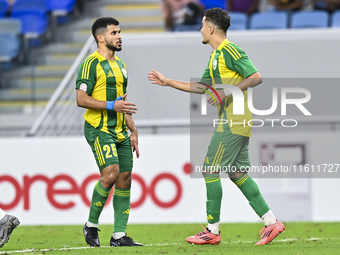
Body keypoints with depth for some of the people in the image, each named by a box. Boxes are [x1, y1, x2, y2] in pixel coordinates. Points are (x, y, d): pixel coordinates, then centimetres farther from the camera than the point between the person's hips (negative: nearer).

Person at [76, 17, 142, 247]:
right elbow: (81, 99, -14)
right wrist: (111, 105, -21)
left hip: (120, 132, 8)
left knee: (125, 178, 2)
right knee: (110, 174, -20)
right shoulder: (92, 63, -7)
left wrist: (133, 131, 20)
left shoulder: (120, 65, 18)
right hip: (99, 129, -8)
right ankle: (91, 224, -3)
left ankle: (119, 235, 5)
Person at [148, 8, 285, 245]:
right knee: (238, 173, 9)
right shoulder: (216, 56, 18)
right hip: (234, 121, 10)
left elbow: (256, 77, -18)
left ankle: (213, 230, -2)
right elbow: (201, 86, 27)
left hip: (232, 123, -10)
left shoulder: (230, 51, -12)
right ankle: (271, 222, 7)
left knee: (210, 171, -6)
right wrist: (167, 82, 29)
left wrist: (227, 92, -22)